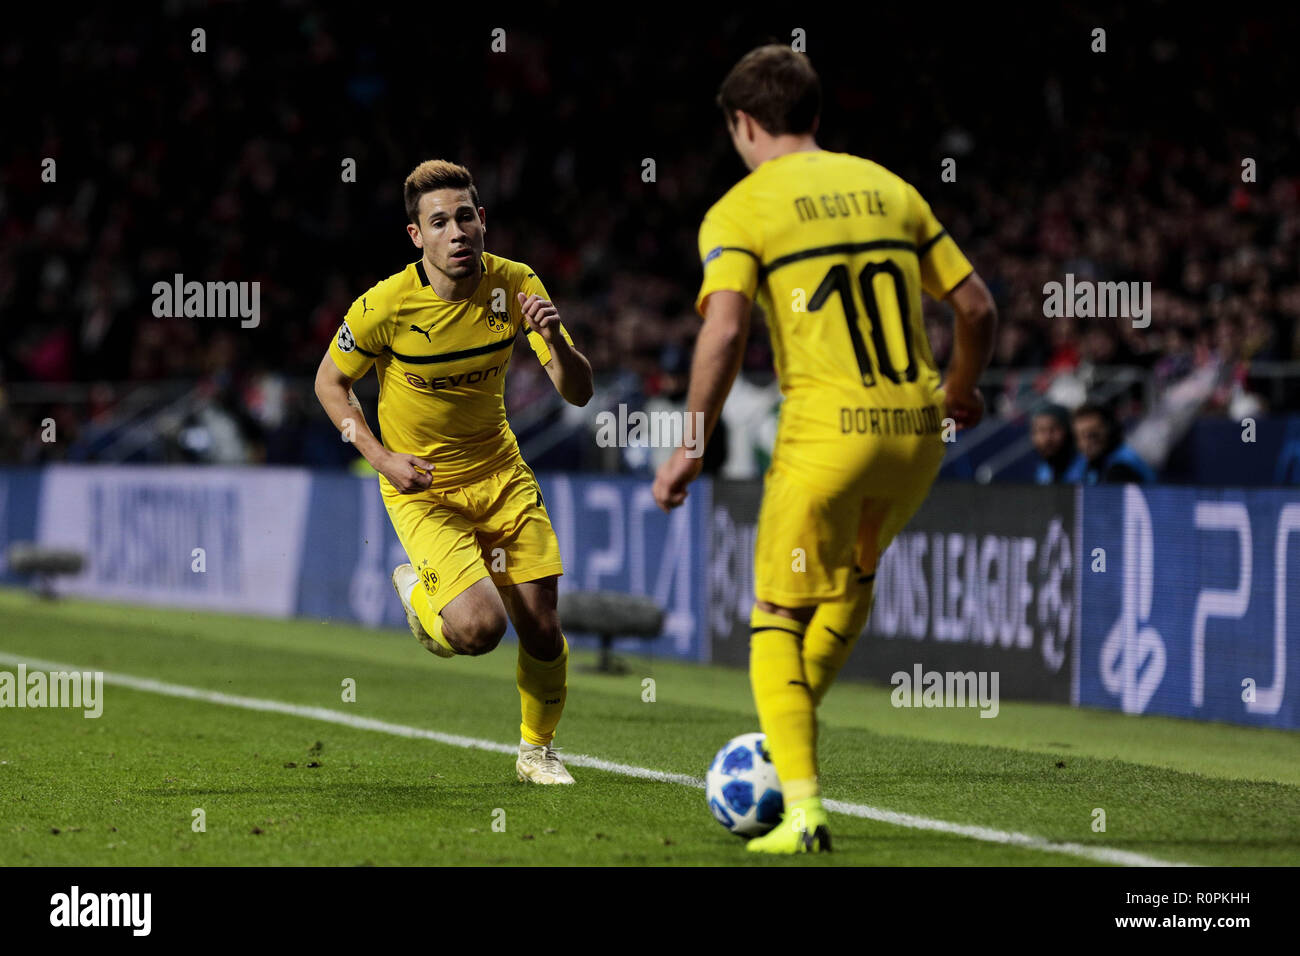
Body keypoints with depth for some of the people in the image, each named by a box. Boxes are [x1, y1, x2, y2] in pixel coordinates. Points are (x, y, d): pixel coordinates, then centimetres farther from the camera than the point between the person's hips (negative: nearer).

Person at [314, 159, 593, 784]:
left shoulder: (515, 285, -11)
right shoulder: (384, 306, -20)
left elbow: (578, 393, -11)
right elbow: (330, 382, -3)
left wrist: (555, 338, -32)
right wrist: (381, 458, -15)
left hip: (500, 472, 4)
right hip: (422, 487, -4)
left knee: (541, 631, 0)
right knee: (478, 626, -23)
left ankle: (536, 750, 29)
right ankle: (417, 592, 14)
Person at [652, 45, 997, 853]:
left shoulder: (739, 211, 0)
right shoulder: (889, 189, 14)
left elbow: (724, 334, -14)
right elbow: (978, 308, 14)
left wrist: (692, 447, -5)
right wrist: (961, 392, 32)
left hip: (827, 430, -5)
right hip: (916, 430, 5)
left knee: (778, 622, 7)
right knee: (856, 571, 32)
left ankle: (803, 808, -6)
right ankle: (797, 717, 35)